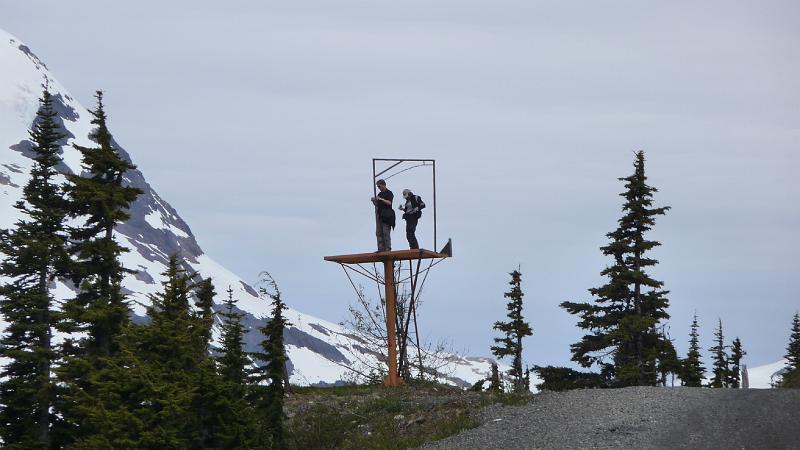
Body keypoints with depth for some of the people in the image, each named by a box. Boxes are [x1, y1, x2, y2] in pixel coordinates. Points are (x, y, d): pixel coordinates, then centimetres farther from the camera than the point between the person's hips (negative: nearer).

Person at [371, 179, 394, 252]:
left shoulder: (389, 193, -1)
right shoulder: (380, 194, 20)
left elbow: (389, 202, -14)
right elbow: (376, 204, 21)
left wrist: (381, 199, -21)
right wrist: (374, 201, 1)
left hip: (386, 215, -8)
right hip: (379, 215, 8)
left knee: (386, 232, -12)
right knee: (379, 233, 2)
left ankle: (388, 248, -12)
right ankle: (381, 249, 2)